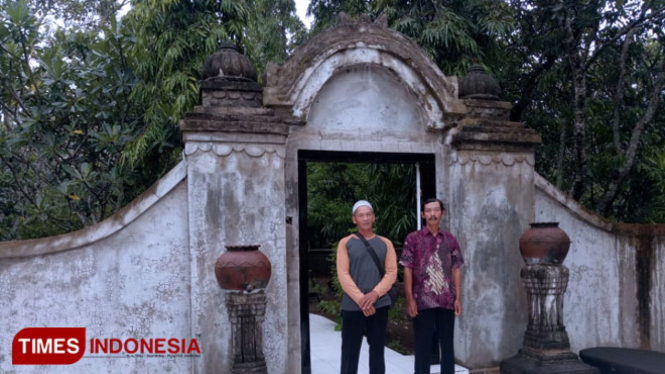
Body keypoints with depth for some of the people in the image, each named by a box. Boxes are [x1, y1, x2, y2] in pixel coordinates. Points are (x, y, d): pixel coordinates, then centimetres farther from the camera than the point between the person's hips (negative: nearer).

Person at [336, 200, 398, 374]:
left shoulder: (385, 243, 8)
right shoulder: (345, 243, 2)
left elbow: (392, 272, 1)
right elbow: (343, 274, -6)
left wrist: (375, 293, -14)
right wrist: (360, 299, -15)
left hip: (379, 305, 2)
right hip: (352, 306, -2)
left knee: (377, 351, 10)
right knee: (350, 352, 2)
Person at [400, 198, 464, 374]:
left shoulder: (450, 239, 9)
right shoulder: (413, 238, 0)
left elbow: (456, 270, 9)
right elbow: (407, 270, -2)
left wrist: (458, 298, 3)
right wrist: (410, 299, -8)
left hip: (446, 301, 3)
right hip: (423, 301, -3)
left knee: (447, 345, 10)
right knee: (423, 347, 4)